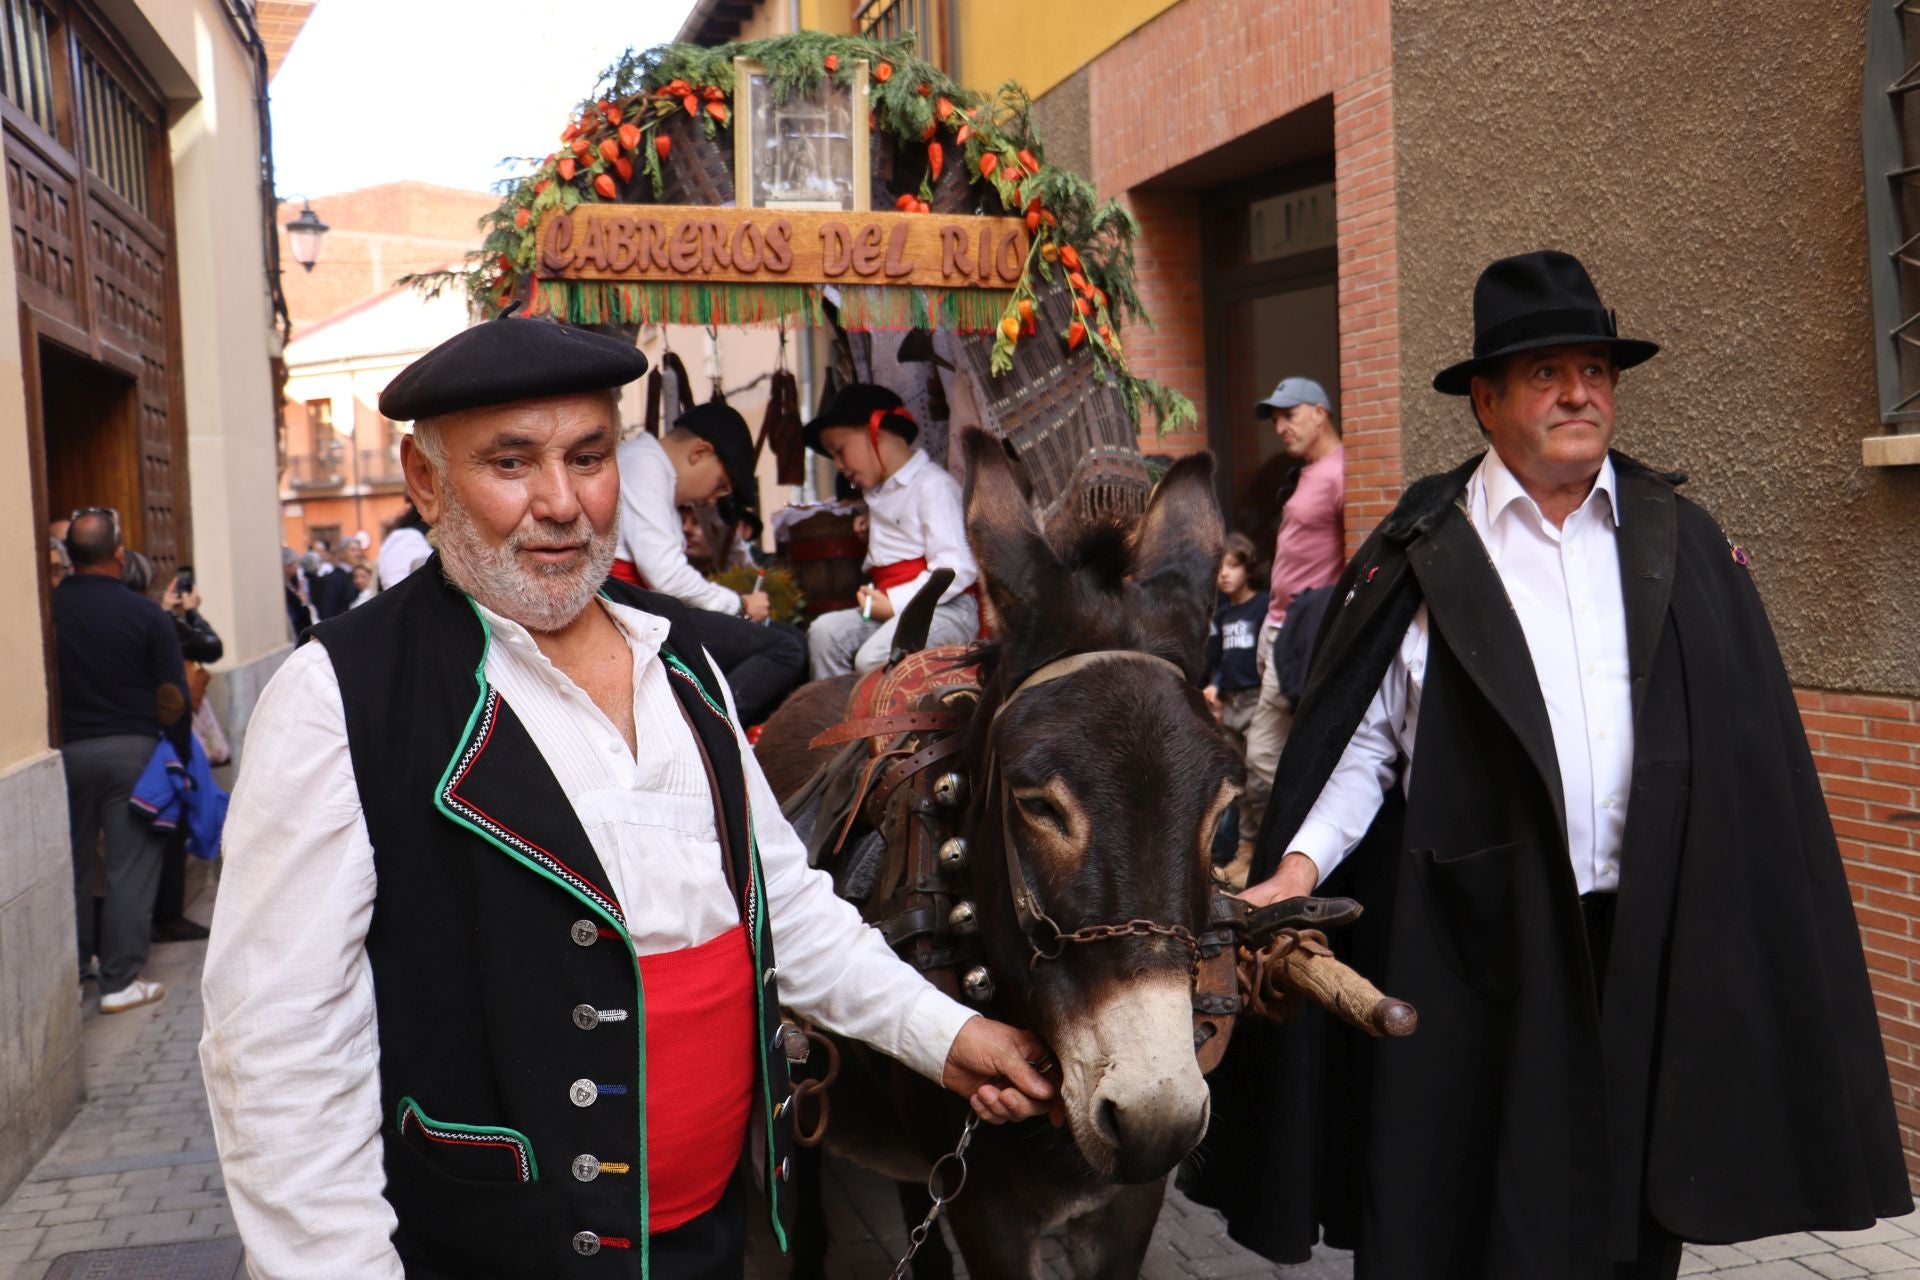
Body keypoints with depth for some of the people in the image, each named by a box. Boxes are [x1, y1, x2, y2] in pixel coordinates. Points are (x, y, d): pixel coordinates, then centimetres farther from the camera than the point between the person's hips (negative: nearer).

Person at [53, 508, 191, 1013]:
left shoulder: (46, 608, -5)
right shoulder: (147, 614, -9)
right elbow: (172, 698, -8)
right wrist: (180, 757, 4)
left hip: (66, 751, 3)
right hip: (132, 748, -2)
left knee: (72, 864, 17)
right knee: (131, 867, 3)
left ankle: (71, 970, 29)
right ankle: (120, 981, 5)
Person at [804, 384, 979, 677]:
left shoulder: (932, 485, -9)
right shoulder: (878, 493, 23)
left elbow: (957, 568, -18)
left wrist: (894, 603, -17)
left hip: (945, 609, -9)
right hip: (892, 605, 9)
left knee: (873, 658, -29)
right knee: (825, 630, -10)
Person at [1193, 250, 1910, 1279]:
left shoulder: (1681, 543, 8)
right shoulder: (1423, 556, -1)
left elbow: (1753, 748, 7)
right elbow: (1360, 740, 0)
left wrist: (1774, 940, 4)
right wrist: (1300, 861, -15)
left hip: (1654, 940, 3)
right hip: (1477, 949, -2)